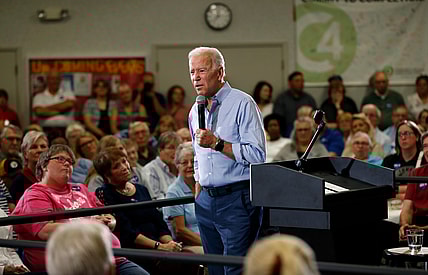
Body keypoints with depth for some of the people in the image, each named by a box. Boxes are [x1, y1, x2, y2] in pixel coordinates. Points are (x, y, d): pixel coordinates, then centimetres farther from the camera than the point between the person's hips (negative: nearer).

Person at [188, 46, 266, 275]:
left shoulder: (242, 104, -9)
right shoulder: (196, 111, 15)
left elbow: (257, 155, -18)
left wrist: (217, 143, -19)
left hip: (237, 199, -7)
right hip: (206, 202, 7)